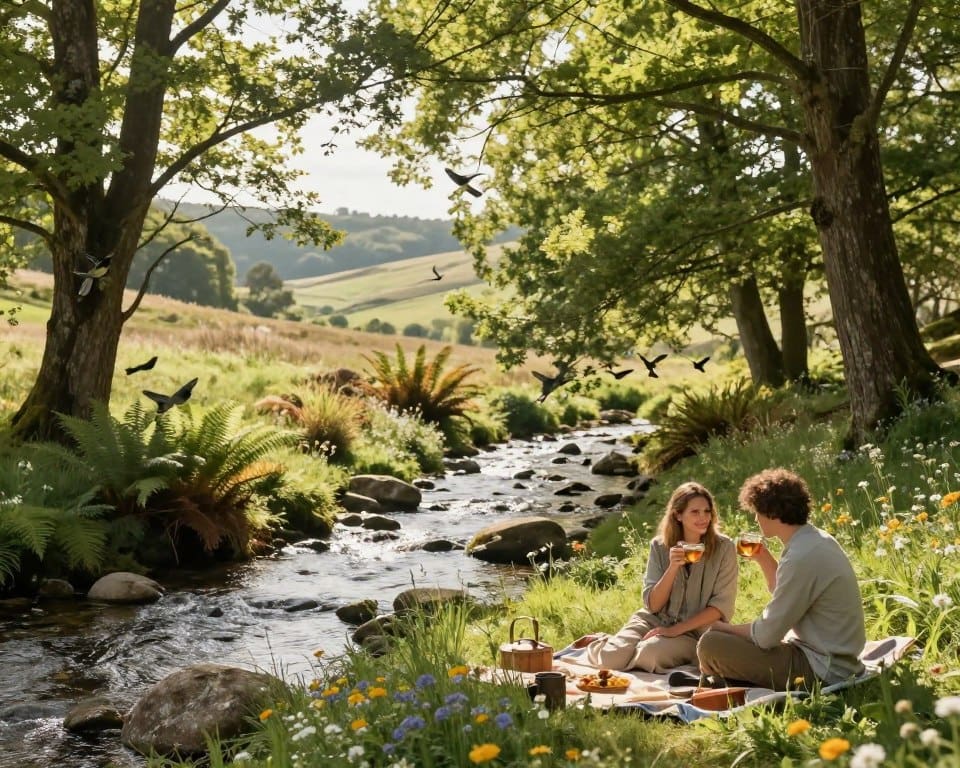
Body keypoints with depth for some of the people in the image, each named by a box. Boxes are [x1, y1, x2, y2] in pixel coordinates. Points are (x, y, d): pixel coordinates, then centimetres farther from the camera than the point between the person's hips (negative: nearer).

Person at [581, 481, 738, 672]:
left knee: (649, 654, -34)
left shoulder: (724, 548, -6)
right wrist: (673, 568, -20)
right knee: (613, 657, -25)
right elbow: (653, 605, -4)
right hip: (653, 620, 2)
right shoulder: (660, 546, 0)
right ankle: (600, 643, 12)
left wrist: (676, 630, -16)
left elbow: (722, 605, -8)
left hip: (693, 630, -2)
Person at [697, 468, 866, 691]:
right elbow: (784, 598, 22)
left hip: (823, 672, -10)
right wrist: (763, 558, 9)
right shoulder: (816, 539, 6)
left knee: (711, 644, -13)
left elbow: (766, 636, -20)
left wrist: (723, 628, -3)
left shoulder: (802, 557, -25)